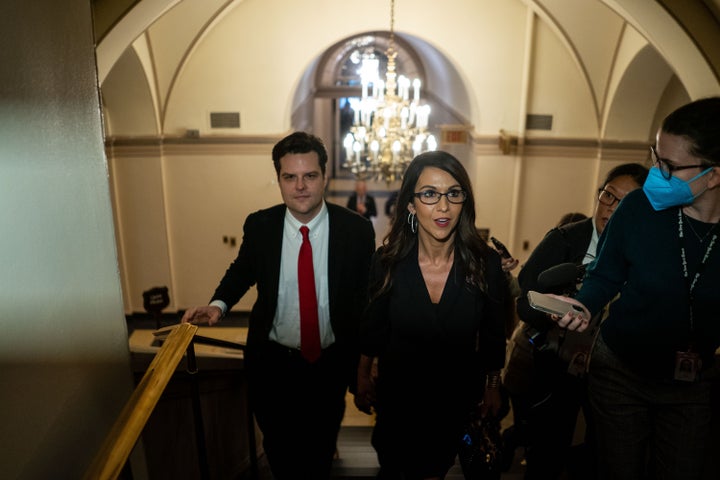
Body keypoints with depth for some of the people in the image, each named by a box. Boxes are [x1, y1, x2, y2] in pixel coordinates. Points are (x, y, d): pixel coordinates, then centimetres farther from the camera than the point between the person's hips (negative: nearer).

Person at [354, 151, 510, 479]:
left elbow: (493, 337, -4)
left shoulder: (486, 263, -18)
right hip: (397, 394, 0)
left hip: (458, 397, 0)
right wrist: (362, 377, 5)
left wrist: (493, 387, 6)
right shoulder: (388, 260, -18)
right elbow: (373, 328, -4)